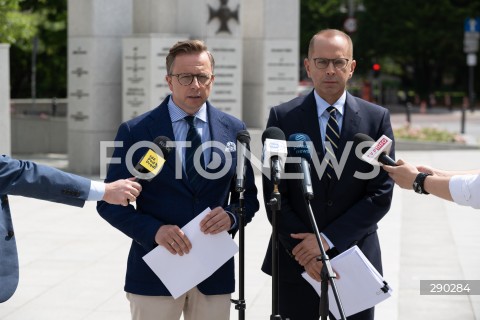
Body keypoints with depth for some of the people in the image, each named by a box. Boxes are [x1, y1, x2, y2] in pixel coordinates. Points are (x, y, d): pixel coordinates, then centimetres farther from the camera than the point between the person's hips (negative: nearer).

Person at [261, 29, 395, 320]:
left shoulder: (377, 118, 2)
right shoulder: (283, 117, 0)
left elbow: (381, 193, -4)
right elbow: (274, 195, -3)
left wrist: (328, 239, -12)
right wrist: (303, 252, -11)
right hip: (295, 262, 0)